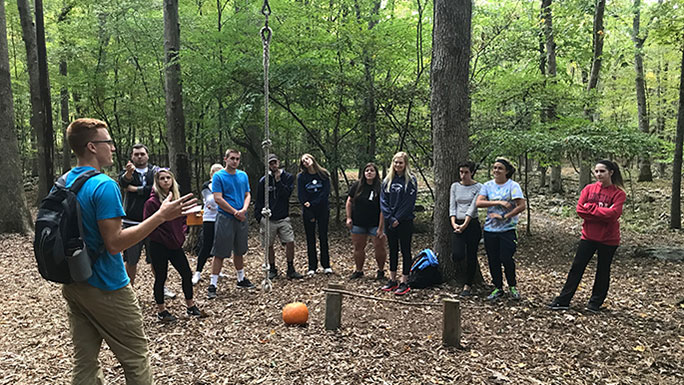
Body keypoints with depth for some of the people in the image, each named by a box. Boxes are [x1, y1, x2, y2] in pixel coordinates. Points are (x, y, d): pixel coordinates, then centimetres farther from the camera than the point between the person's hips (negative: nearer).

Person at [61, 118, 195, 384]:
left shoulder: (63, 183, 7)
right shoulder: (104, 185, -20)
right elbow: (114, 243, -24)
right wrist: (161, 216, -24)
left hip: (73, 286, 9)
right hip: (105, 287, -8)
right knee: (136, 361, 6)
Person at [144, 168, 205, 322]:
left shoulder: (177, 198, 8)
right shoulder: (152, 202, -12)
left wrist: (181, 234, 4)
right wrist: (163, 237, -14)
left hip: (176, 245, 6)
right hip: (158, 246, -6)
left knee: (187, 274, 8)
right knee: (161, 277, 6)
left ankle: (191, 307, 22)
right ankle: (161, 311, 22)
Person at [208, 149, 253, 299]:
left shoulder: (243, 175, 11)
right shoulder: (218, 176, -6)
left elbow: (247, 194, 11)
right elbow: (218, 198, -13)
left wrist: (244, 209, -8)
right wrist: (235, 212, -14)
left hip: (241, 219, 5)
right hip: (225, 218, -5)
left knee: (239, 251, 17)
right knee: (220, 253, -4)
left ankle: (241, 279, 30)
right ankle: (212, 284, 3)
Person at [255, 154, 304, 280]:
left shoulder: (288, 177, 2)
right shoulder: (263, 181, 1)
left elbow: (287, 194, -12)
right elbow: (258, 200, 6)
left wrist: (278, 181, -17)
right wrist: (258, 216, 0)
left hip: (283, 218, 0)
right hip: (268, 219, 1)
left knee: (290, 242, -9)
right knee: (269, 245, 7)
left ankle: (290, 270, 4)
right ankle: (272, 269, 24)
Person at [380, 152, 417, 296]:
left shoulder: (411, 180, -6)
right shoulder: (387, 180, 7)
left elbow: (409, 202, -11)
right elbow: (383, 201, 3)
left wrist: (398, 219, -14)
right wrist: (390, 218, -8)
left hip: (405, 221, -4)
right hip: (390, 221, 5)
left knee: (405, 251, 3)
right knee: (392, 250, 12)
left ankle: (404, 282, 9)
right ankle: (392, 280, 22)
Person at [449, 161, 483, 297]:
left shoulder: (478, 187, -3)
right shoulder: (455, 186, 8)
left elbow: (473, 207, -11)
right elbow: (452, 206, 3)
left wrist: (465, 225, -19)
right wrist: (454, 223, -11)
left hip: (472, 224, -2)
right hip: (457, 224, 2)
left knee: (471, 256, 5)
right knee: (457, 255, -14)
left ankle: (468, 286, 18)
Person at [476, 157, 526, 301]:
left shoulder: (513, 186, -4)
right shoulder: (487, 185, 7)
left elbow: (522, 206, -12)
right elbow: (479, 203, -7)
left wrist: (504, 216, -14)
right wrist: (498, 203, -15)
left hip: (507, 229, -4)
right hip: (490, 229, 4)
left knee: (506, 258, -7)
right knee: (493, 260, 8)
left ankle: (513, 286, 17)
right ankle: (498, 288, 24)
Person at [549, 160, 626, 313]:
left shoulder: (618, 193, -8)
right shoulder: (589, 189, 3)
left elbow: (613, 213, -21)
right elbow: (580, 209, -6)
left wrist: (591, 207, -15)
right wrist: (602, 214, -16)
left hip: (608, 239, -3)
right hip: (588, 236, 3)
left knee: (603, 271, 10)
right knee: (577, 267, 4)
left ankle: (595, 302, 24)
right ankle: (563, 300, 9)